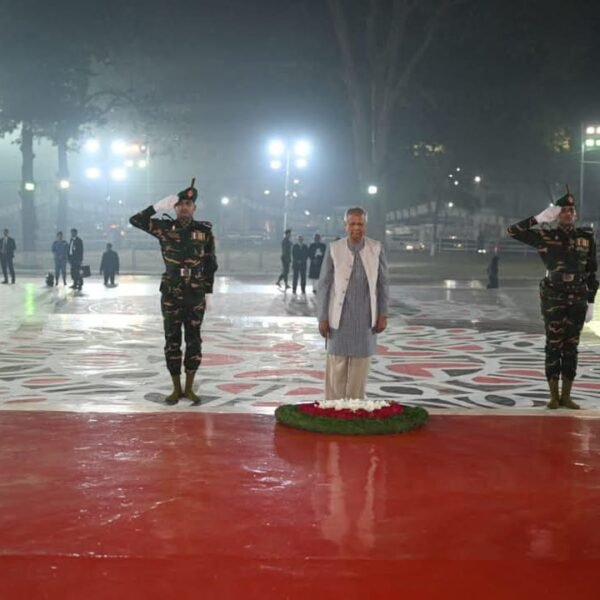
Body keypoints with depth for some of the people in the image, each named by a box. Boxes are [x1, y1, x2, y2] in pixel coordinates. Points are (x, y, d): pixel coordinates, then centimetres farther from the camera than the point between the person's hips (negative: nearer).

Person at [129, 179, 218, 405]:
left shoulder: (205, 230, 1)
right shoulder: (164, 228, 0)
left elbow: (211, 264, 5)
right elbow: (135, 220, -6)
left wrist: (207, 293, 3)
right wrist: (159, 206, -13)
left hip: (195, 295, 0)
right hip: (171, 295, 0)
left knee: (193, 341, 4)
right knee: (172, 341, 4)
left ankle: (189, 388, 14)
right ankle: (176, 388, 14)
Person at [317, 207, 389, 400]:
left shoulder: (376, 248, 0)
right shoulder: (334, 249, -5)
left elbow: (383, 283, 5)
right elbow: (323, 285, -1)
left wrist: (383, 314, 1)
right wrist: (322, 318, -4)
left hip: (365, 318, 1)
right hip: (340, 317, -1)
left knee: (360, 366, 6)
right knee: (336, 366, 2)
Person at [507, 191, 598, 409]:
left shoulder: (586, 236, 3)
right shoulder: (545, 235, -3)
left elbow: (591, 272, 6)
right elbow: (513, 231, -10)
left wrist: (591, 302, 3)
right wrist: (539, 218, -16)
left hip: (577, 299, 2)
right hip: (553, 298, -2)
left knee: (571, 347, 7)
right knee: (553, 346, 1)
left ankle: (566, 395, 15)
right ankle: (554, 396, 9)